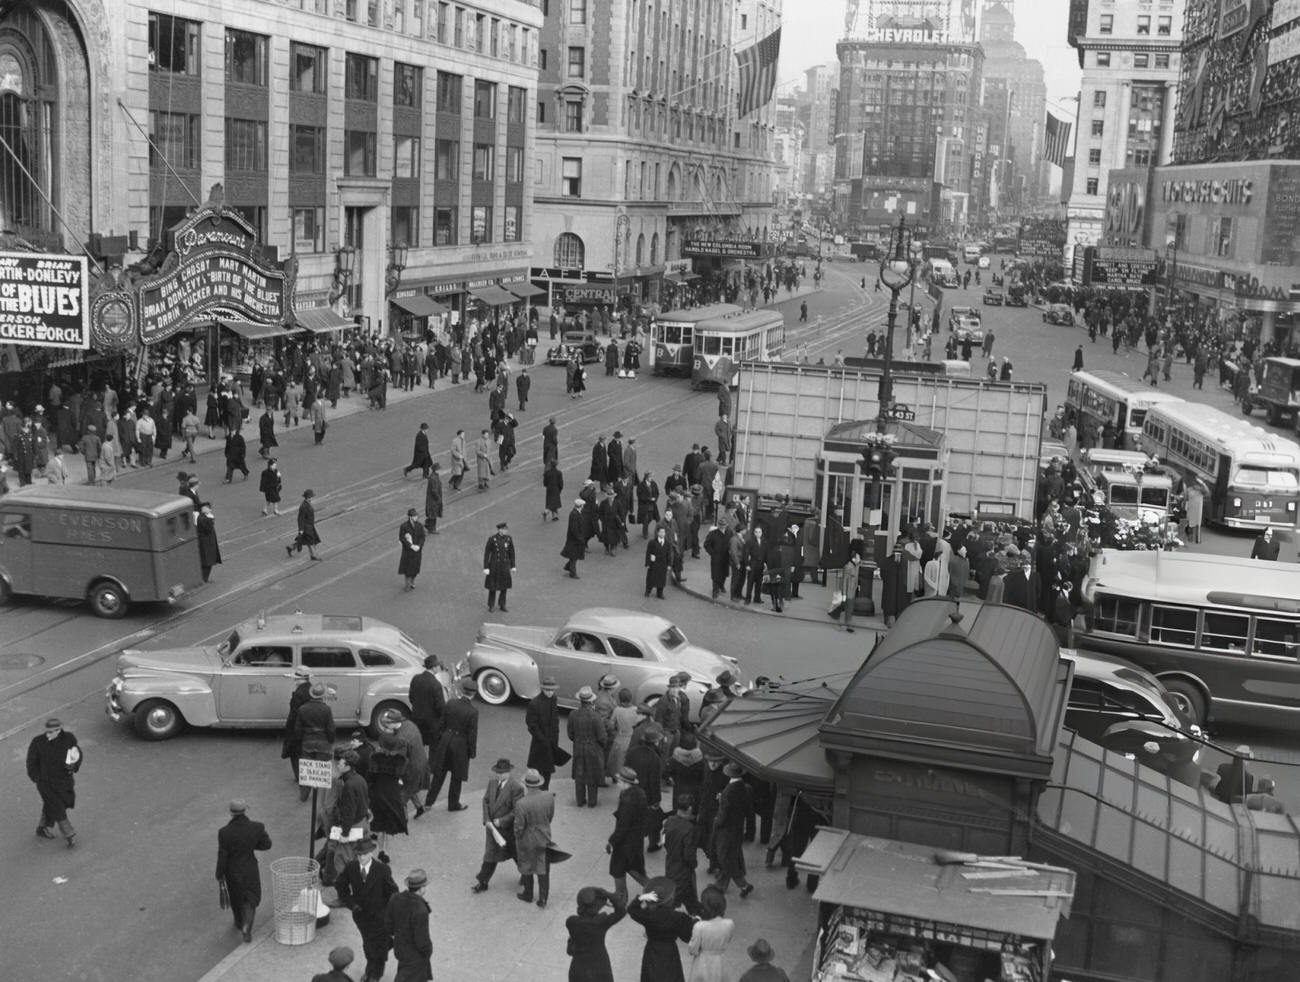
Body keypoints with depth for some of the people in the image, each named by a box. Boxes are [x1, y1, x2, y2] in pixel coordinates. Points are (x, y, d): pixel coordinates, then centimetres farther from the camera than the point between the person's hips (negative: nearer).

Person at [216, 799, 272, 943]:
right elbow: (266, 844, -6)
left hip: (232, 870, 1)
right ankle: (246, 926, -3)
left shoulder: (224, 832, -25)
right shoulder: (257, 828, -21)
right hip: (250, 870, -1)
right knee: (250, 899, 17)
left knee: (236, 897, 26)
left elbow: (222, 856, -16)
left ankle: (239, 923, 47)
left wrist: (219, 875, -1)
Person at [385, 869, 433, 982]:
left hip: (399, 946, 7)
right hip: (415, 954, -7)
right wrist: (428, 952, -7)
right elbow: (422, 940, -27)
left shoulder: (395, 899, -17)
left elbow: (388, 924, -2)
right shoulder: (421, 910, -36)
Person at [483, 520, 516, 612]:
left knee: (504, 587, 12)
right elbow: (486, 553, -11)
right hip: (494, 566, -3)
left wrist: (513, 566, 9)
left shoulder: (509, 539, -6)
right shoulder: (492, 539, -17)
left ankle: (502, 606, 27)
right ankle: (490, 606, 28)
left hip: (505, 566, 3)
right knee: (493, 587, 8)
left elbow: (511, 552, 5)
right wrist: (485, 568, -12)